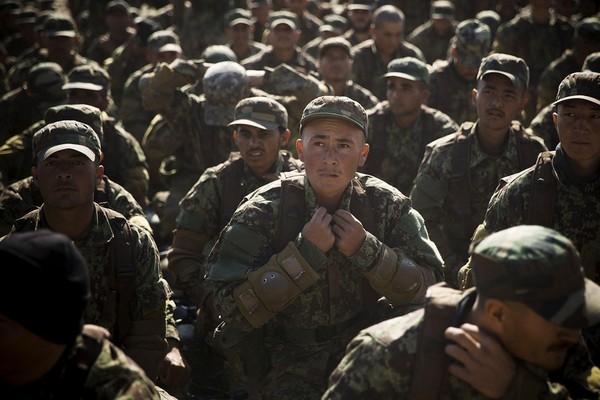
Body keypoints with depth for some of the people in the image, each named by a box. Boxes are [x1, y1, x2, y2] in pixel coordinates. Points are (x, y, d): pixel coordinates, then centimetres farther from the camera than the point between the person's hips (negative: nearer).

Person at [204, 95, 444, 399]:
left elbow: (429, 290, -9)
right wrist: (305, 251, -25)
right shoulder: (264, 212, -12)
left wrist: (365, 249, -23)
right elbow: (231, 306, -19)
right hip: (291, 372, -2)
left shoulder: (389, 206, -5)